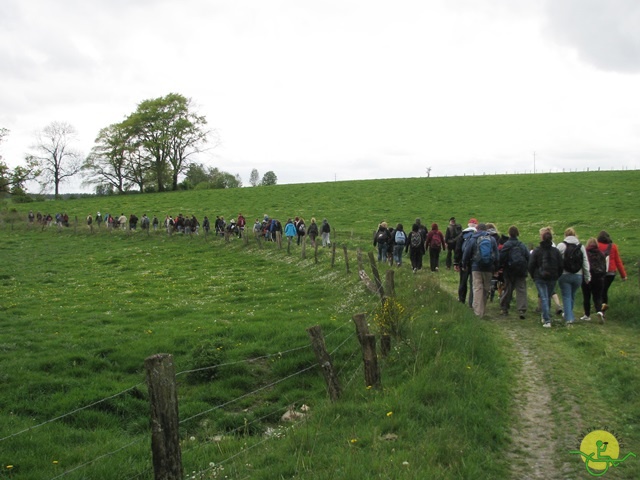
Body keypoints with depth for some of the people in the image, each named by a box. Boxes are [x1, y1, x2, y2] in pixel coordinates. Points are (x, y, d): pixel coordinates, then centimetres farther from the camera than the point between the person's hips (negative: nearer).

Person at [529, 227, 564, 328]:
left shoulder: (537, 250, -8)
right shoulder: (556, 251, 0)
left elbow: (531, 265, -6)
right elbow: (561, 266, 2)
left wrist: (533, 276, 9)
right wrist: (557, 276, 13)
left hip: (540, 278, -3)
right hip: (552, 278, 3)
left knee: (544, 298, -4)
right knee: (548, 297, 17)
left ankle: (547, 320, -13)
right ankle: (545, 317, 28)